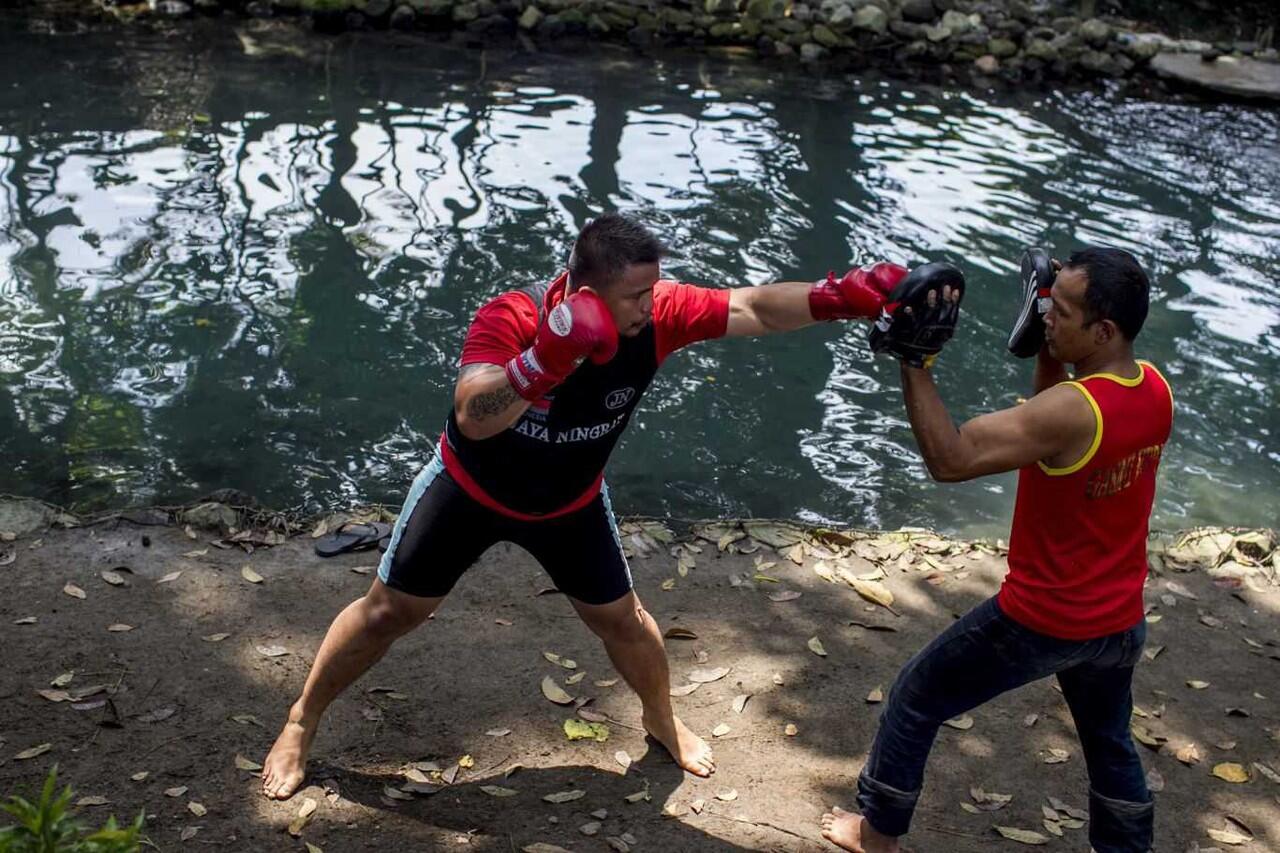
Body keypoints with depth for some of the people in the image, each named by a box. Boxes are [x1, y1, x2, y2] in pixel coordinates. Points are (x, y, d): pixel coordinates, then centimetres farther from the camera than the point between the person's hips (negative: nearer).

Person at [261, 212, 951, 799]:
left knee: (620, 617, 13)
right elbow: (472, 418, -51)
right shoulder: (510, 319, -37)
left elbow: (754, 308, -30)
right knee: (389, 611, 6)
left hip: (570, 503, 3)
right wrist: (548, 359, -65)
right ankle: (301, 723, 28)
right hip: (470, 490, -3)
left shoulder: (654, 315, -26)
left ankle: (662, 721, 43)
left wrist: (842, 295, -45)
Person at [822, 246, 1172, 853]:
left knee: (915, 699, 14)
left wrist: (913, 359, -31)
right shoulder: (1155, 390, -6)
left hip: (1039, 620, -7)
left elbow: (949, 460, -32)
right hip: (1119, 622, 7)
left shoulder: (1072, 412, -30)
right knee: (1110, 743, 29)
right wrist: (1045, 348, -2)